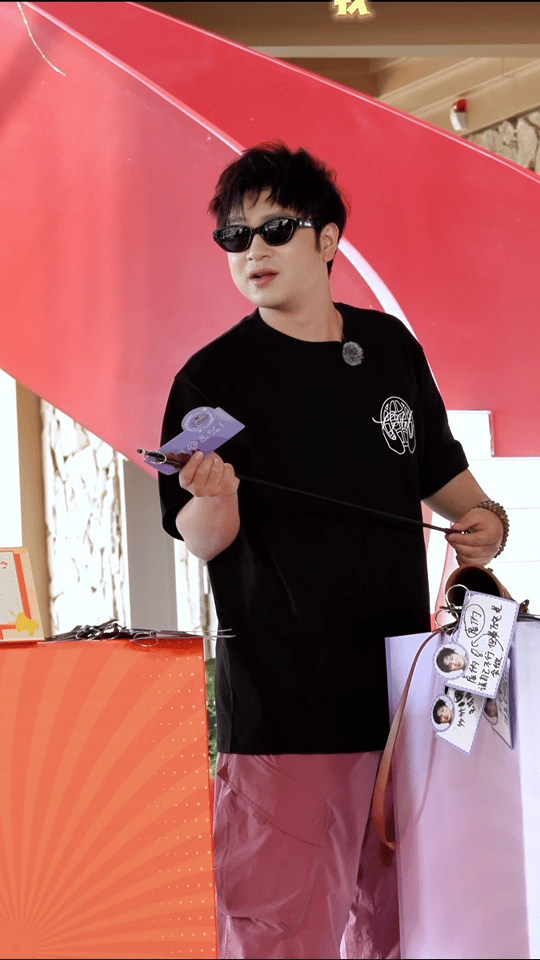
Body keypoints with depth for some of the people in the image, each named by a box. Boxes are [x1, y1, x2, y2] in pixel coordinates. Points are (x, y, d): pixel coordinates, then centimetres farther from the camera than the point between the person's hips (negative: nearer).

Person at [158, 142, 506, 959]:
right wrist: (211, 498, -32)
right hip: (283, 700, -5)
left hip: (403, 688, 5)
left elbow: (441, 471, 23)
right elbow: (201, 541, -10)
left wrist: (481, 519, 2)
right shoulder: (214, 377, -4)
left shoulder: (391, 348, 10)